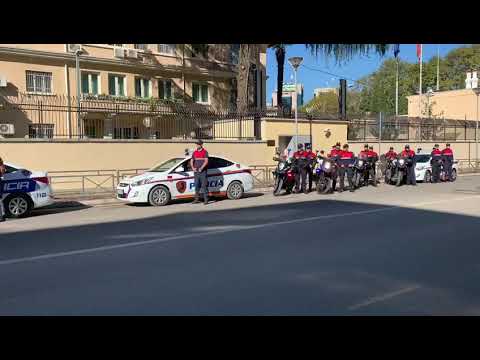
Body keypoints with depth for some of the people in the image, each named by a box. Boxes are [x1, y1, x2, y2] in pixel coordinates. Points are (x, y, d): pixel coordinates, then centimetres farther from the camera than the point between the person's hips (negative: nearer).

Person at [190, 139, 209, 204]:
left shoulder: (205, 152, -1)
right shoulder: (194, 152, 15)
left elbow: (206, 161, -11)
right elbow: (191, 161, 16)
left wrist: (201, 168, -17)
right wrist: (193, 168, -1)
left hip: (203, 171, -5)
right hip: (196, 172, 5)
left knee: (204, 186, -7)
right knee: (196, 185, 8)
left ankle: (206, 200, -6)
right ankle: (196, 199, 14)